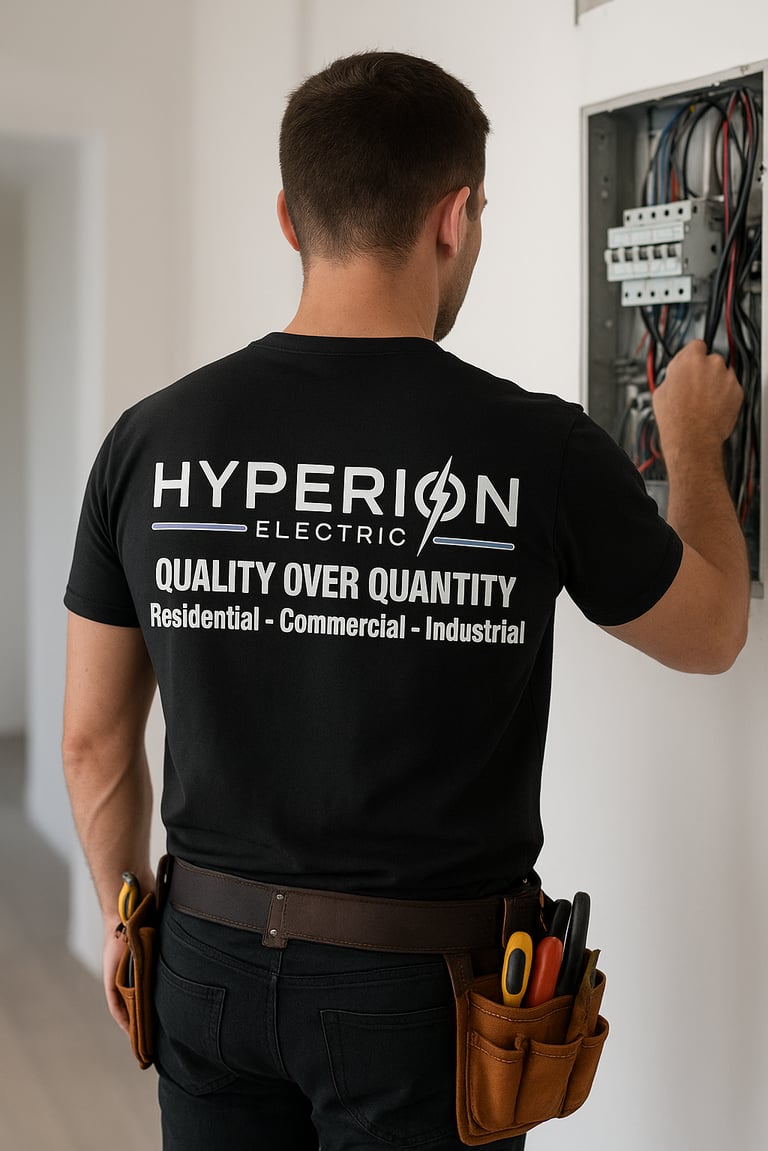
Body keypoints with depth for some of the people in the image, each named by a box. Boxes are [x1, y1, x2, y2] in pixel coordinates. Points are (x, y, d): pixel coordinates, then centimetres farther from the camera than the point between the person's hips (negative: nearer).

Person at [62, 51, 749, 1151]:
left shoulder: (151, 440, -8)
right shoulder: (541, 450, -16)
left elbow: (95, 740, 2)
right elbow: (711, 631, 4)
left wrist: (125, 916, 19)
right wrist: (694, 445, 21)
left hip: (214, 963, 3)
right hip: (423, 983, -2)